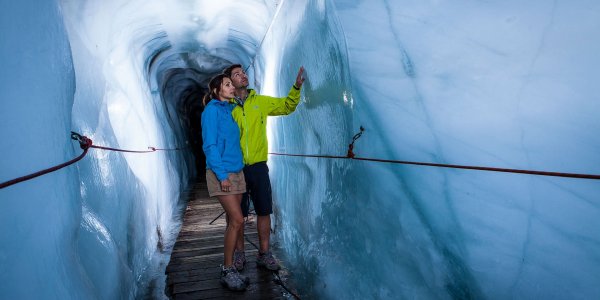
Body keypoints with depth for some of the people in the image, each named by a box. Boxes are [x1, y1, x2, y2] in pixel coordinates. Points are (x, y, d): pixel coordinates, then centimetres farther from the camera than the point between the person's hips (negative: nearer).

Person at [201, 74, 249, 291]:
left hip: (236, 171, 8)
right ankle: (227, 271, 1)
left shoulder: (230, 109, 15)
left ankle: (229, 269, 16)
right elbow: (209, 145, -12)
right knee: (237, 220, -12)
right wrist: (221, 174, -17)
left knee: (233, 222, 7)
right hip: (221, 173, -7)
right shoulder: (212, 110, -7)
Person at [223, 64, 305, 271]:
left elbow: (287, 106, 15)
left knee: (264, 211, 6)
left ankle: (264, 254, 20)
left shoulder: (261, 102, 7)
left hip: (258, 166, 2)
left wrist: (296, 87, -1)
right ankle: (239, 253, 25)